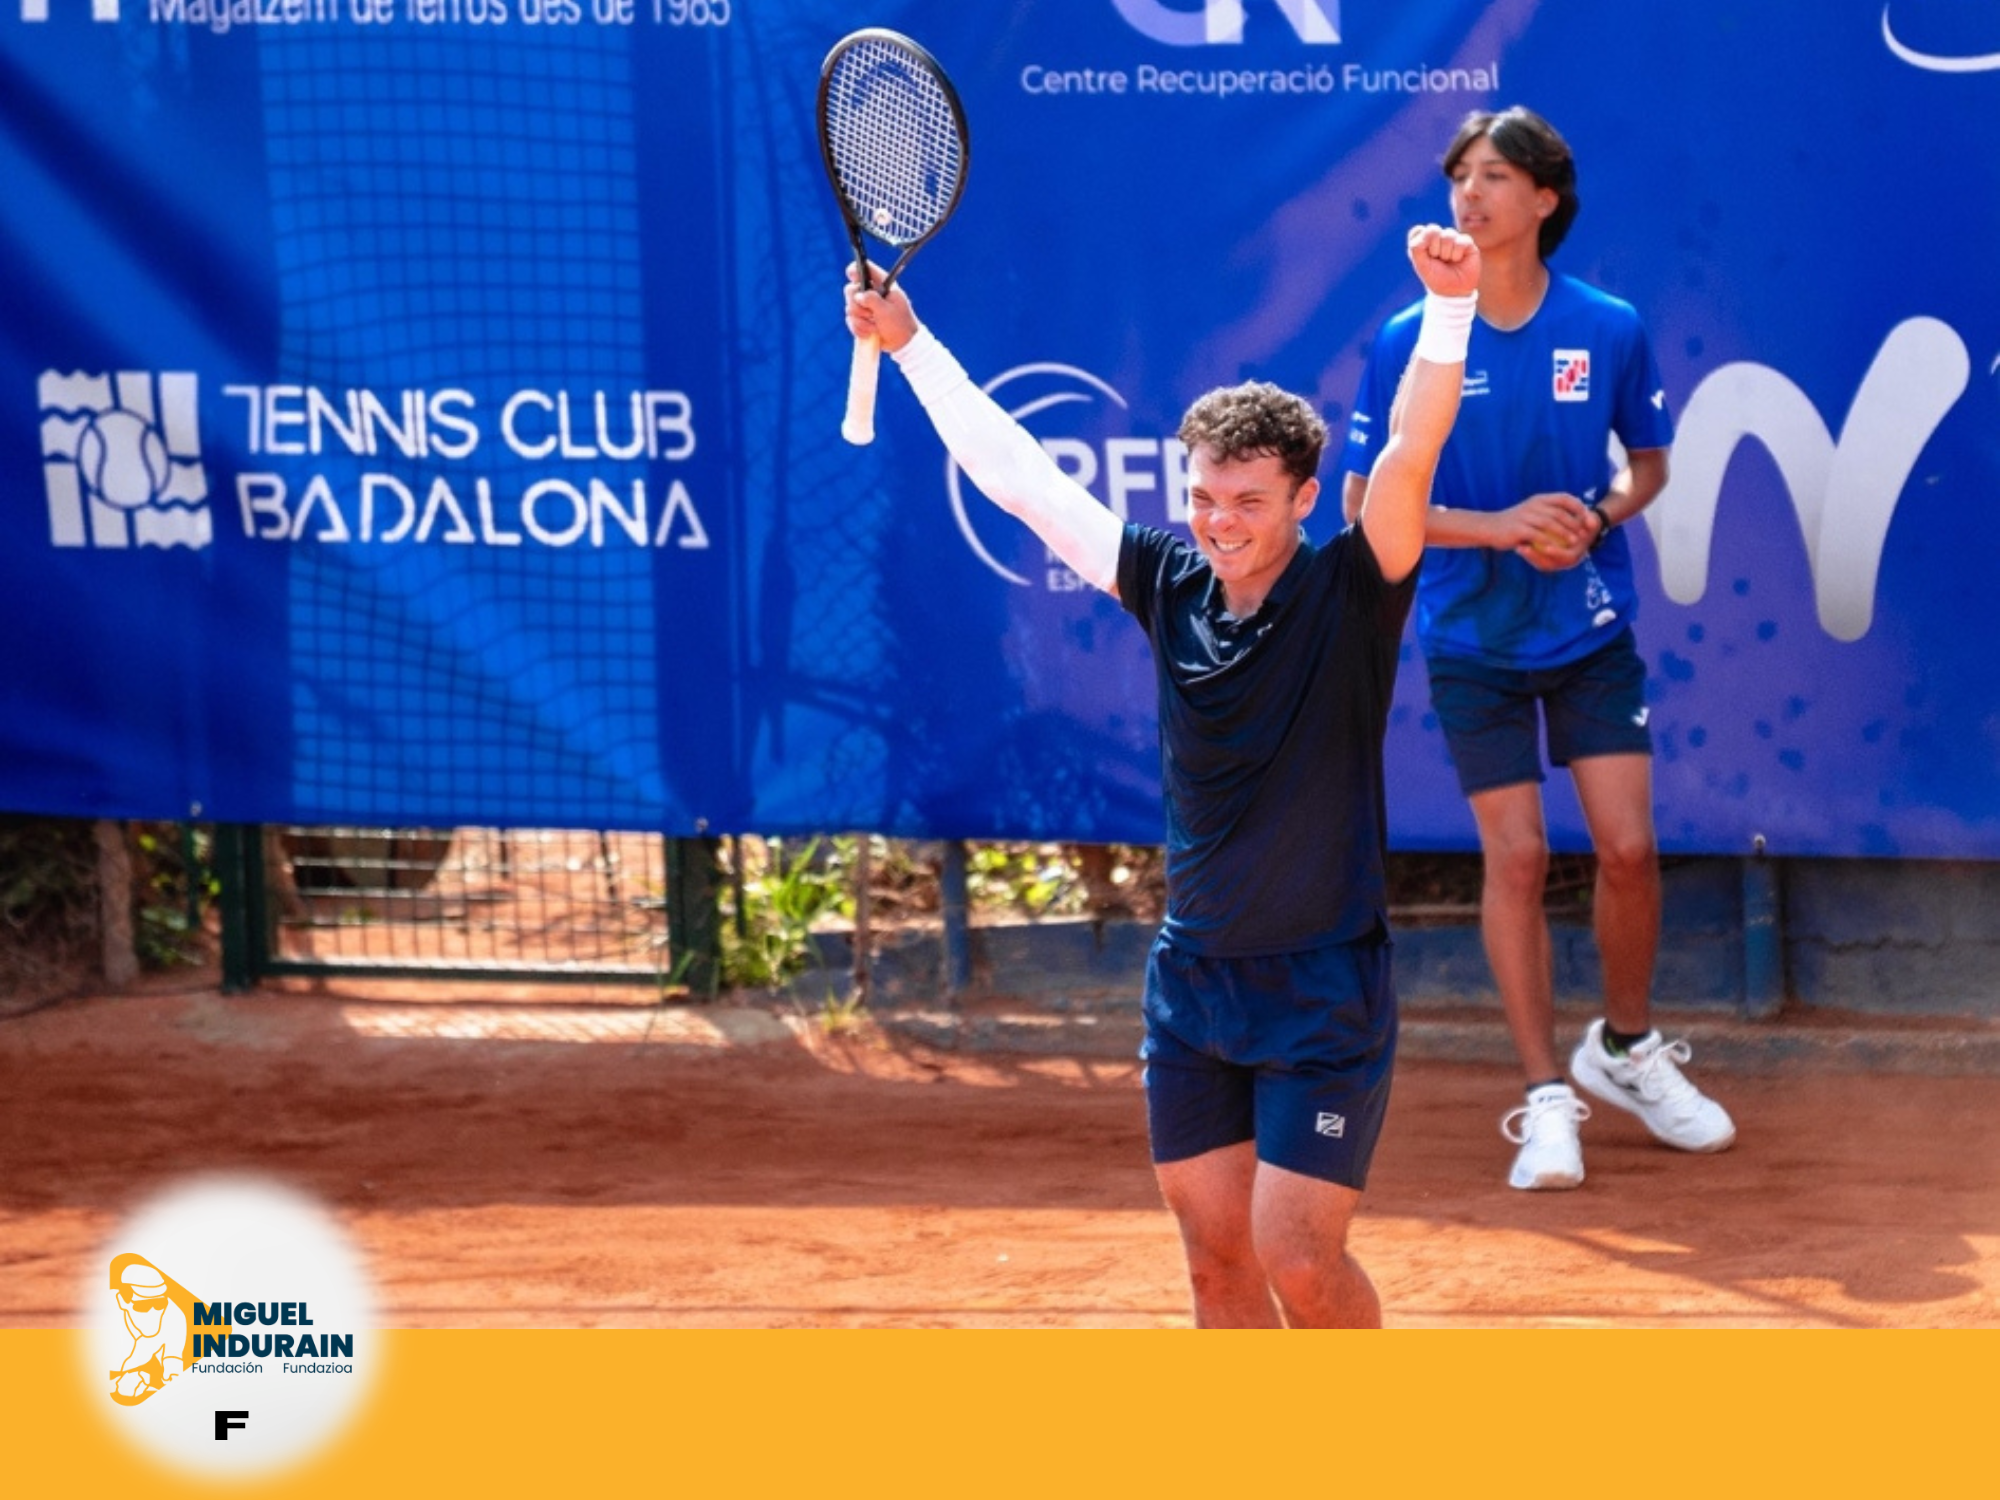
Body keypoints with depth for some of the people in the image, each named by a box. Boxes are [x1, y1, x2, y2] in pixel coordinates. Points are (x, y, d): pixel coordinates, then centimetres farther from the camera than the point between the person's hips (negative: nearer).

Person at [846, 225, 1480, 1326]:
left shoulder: (1350, 595, -10)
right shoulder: (1171, 587, 2)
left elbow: (1410, 451, -26)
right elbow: (1015, 473, 8)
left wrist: (1448, 305, -40)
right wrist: (907, 340, 10)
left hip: (1322, 991, -5)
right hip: (1191, 981, 5)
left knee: (1300, 1262, -9)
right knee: (1217, 1259, 7)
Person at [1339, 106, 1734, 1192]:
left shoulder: (1609, 331, -5)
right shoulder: (1408, 345, -8)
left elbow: (1649, 462, 10)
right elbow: (1363, 501, -5)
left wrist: (1599, 518, -13)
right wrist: (1499, 527, -18)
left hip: (1591, 632, 1)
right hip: (1473, 642, -1)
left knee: (1627, 845, -4)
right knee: (1515, 857, -3)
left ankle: (1626, 1049, 21)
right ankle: (1548, 1097, 7)